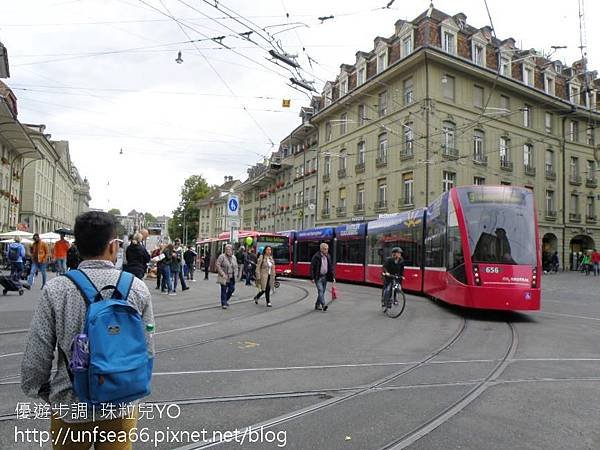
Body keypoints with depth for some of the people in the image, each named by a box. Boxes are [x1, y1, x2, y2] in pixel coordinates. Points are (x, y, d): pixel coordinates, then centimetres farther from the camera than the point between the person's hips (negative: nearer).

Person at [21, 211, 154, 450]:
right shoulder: (137, 288, -13)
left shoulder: (55, 290, -15)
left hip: (70, 408, 0)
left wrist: (46, 394, 10)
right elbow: (147, 353, -6)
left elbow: (35, 358, -10)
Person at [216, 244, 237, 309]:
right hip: (224, 277, -5)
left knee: (232, 289, 6)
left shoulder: (234, 257, 10)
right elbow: (218, 265, -12)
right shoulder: (222, 256, -9)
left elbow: (236, 266, 20)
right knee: (224, 290, 0)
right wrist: (222, 274, -16)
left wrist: (235, 273, 7)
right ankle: (224, 303, 10)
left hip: (232, 277, 6)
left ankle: (226, 300, 29)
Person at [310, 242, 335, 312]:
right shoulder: (316, 256, -12)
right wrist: (312, 278, -17)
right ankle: (323, 305, -21)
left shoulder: (328, 257, 6)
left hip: (325, 277, 6)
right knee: (320, 290, -15)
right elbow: (312, 267, -13)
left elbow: (331, 267, 10)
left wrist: (333, 277, 3)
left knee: (322, 291, 9)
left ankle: (317, 305, 21)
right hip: (318, 277, -6)